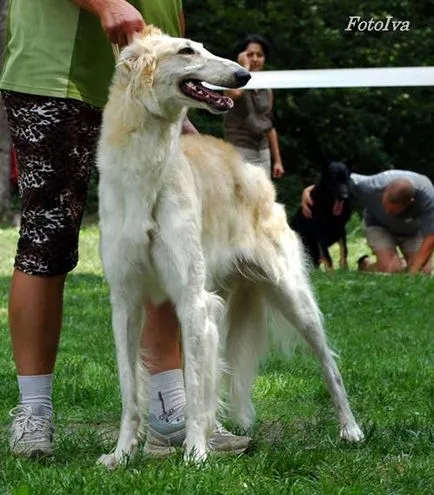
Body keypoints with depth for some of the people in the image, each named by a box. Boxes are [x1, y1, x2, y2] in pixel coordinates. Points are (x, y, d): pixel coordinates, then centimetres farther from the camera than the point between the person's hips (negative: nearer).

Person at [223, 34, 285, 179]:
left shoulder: (267, 90, 13)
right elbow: (235, 93, -30)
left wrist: (277, 160, 16)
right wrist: (245, 66, -14)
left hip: (262, 152, 6)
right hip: (239, 150, -6)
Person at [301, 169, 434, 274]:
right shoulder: (372, 187, -40)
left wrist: (412, 272, -40)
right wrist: (309, 190, -33)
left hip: (413, 230, 1)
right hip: (379, 225, -1)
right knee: (390, 269, -25)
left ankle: (404, 265, 21)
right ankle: (365, 265, 10)